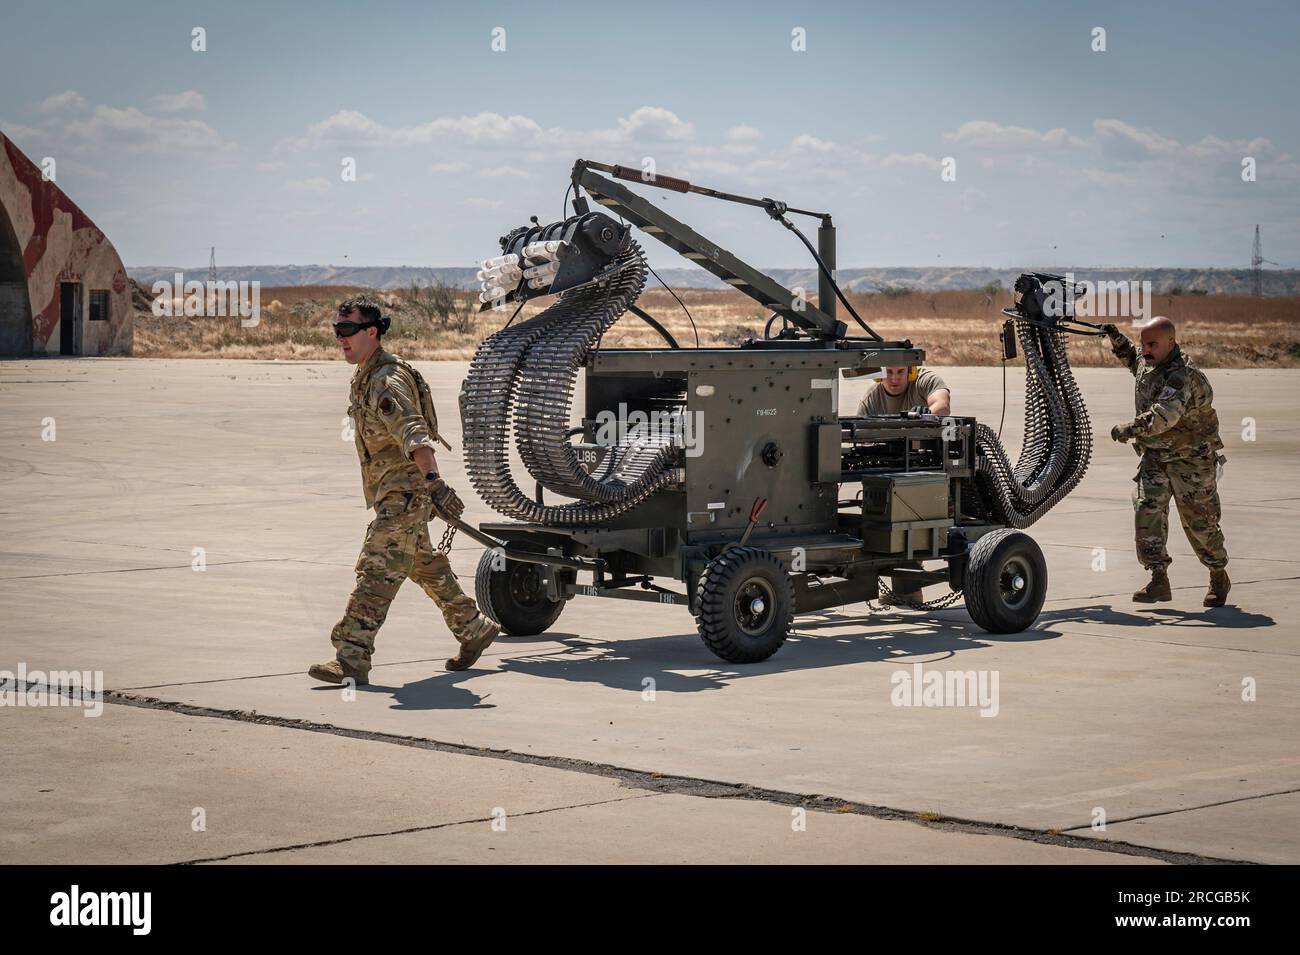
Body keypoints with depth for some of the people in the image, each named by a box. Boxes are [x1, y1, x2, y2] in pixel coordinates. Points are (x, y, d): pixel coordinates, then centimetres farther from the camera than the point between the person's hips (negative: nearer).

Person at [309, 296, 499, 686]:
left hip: (405, 491, -10)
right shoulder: (363, 377, 13)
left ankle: (351, 658, -19)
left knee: (376, 572, -15)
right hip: (388, 493, 10)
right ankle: (474, 629, 32)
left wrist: (433, 481, -47)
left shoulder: (388, 381, -19)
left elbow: (413, 435, -34)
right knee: (427, 568, 20)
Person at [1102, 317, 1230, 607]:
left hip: (1192, 459, -7)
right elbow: (1133, 360, 30)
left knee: (1199, 521, 3)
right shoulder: (1147, 362, 2)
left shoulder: (1183, 375, -25)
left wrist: (1129, 429, -38)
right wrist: (1117, 340, 16)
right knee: (1147, 510, -13)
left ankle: (1219, 578, 25)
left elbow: (1164, 415, -40)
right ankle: (1159, 580, -12)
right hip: (1155, 455, 7)